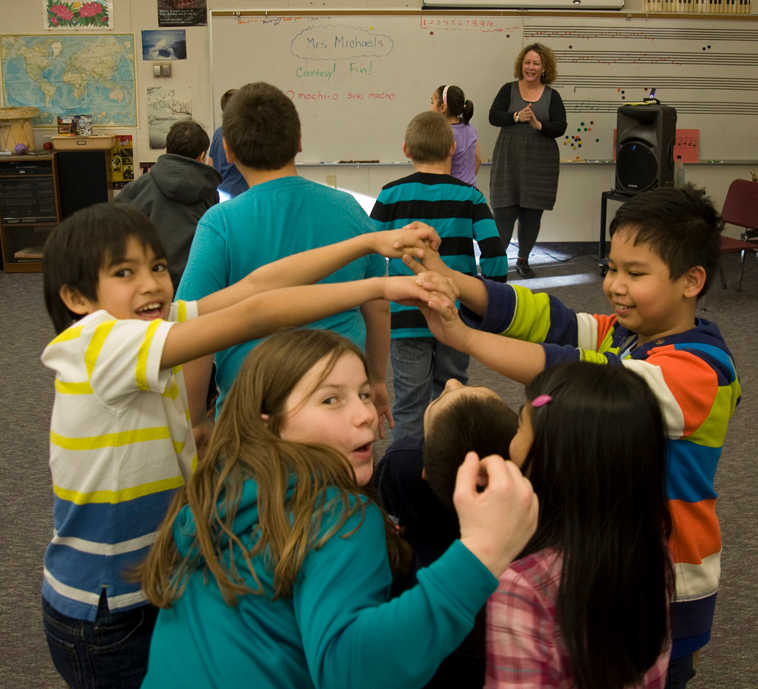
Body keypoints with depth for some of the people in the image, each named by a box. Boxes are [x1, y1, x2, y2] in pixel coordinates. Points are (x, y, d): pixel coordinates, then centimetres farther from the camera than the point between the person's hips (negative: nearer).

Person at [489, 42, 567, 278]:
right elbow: (494, 116, -6)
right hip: (509, 159, -1)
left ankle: (523, 259, 22)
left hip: (540, 162, 1)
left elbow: (560, 127, -4)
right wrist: (517, 117, -21)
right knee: (505, 210, -5)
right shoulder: (509, 90, 4)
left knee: (532, 213, 8)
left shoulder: (552, 96, 5)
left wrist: (538, 125, -21)